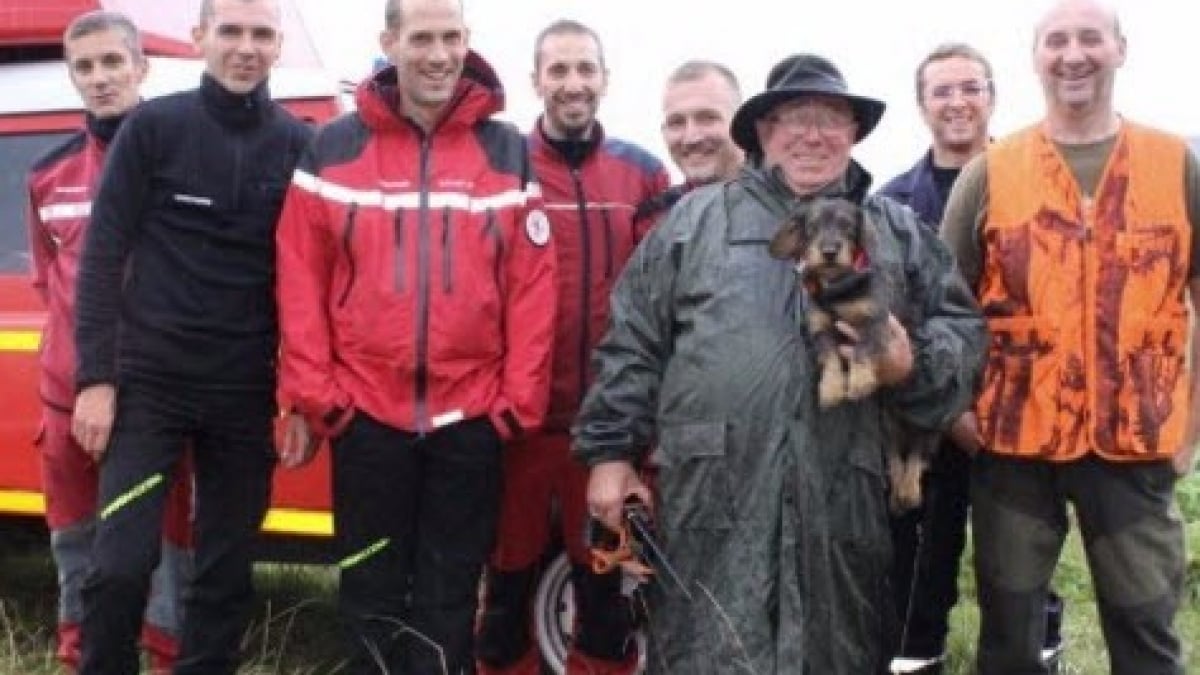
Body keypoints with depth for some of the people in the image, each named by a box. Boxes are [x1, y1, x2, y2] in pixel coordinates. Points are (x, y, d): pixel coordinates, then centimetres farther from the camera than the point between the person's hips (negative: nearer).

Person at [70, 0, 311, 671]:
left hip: (246, 393, 2)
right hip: (150, 381, -2)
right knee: (121, 564, -9)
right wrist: (96, 377, -10)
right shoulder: (152, 127, -3)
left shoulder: (299, 145, 2)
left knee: (227, 572, 8)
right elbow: (103, 255, -3)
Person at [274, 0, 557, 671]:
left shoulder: (510, 153, 4)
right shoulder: (332, 150, 4)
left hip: (472, 416, 0)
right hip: (366, 414, 0)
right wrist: (314, 394, -5)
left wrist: (520, 399, -5)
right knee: (372, 595, 10)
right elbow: (301, 282, 1)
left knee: (448, 599, 9)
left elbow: (533, 287, 1)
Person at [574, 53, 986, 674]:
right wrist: (612, 450, 3)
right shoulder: (695, 219, 11)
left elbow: (961, 326, 15)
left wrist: (912, 366, -6)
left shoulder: (898, 232, 16)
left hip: (842, 504, 2)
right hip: (711, 500, -2)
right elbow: (634, 341, 8)